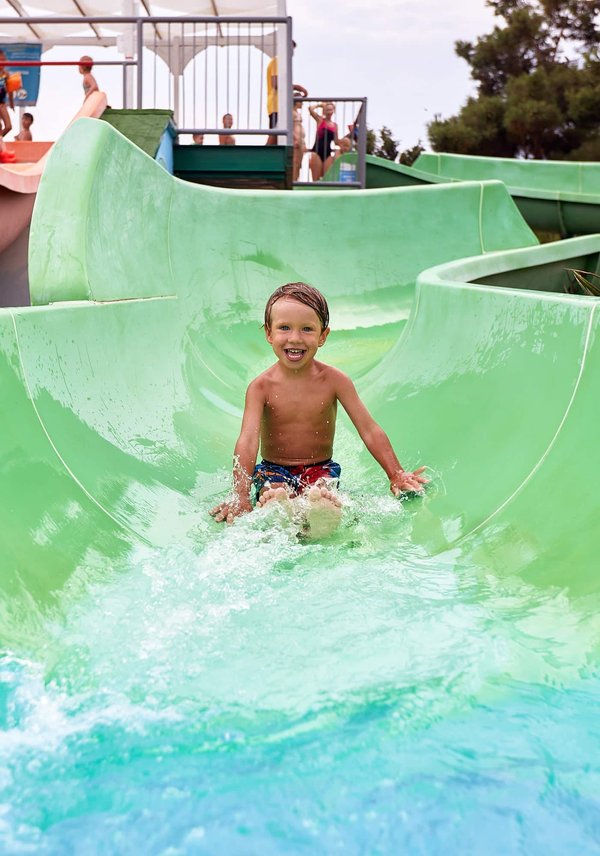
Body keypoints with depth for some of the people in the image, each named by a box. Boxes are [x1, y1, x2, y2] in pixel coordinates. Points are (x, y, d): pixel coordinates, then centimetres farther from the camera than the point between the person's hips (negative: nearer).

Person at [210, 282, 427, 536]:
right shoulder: (261, 386, -8)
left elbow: (370, 431, -4)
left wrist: (397, 475, -13)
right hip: (273, 470, 1)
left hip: (320, 469, 0)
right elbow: (247, 442, -18)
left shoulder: (334, 381, -4)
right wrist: (240, 497, -31)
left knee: (321, 500, -37)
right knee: (273, 501, -35)